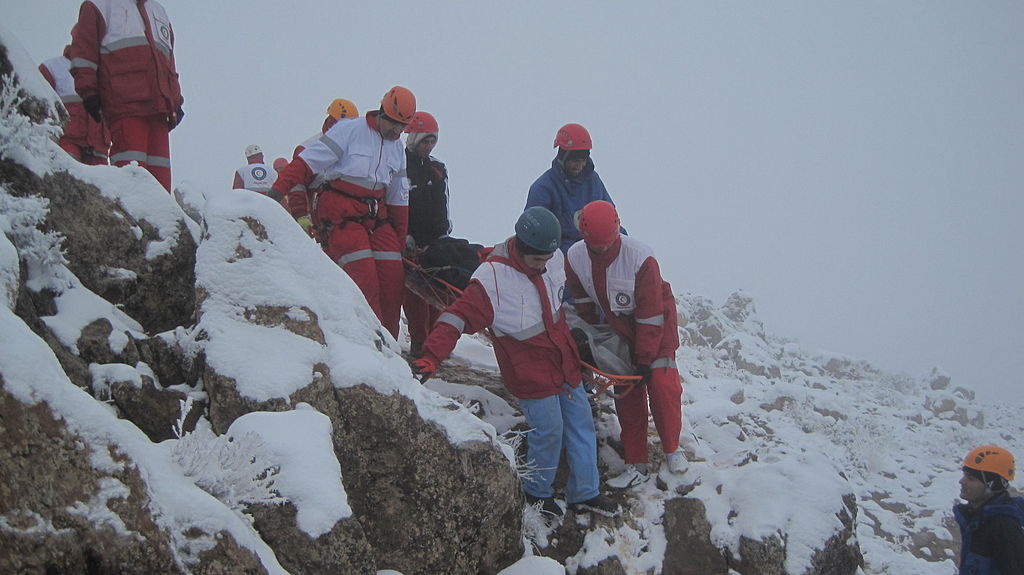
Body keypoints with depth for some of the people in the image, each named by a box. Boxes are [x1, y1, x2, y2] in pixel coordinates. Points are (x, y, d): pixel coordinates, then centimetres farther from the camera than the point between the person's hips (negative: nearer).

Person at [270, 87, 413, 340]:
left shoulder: (397, 150, 15)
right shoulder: (349, 131, -5)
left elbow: (399, 201, 20)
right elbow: (306, 164, -8)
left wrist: (400, 243, 17)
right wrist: (277, 192, -17)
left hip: (376, 216, 7)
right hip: (340, 213, -6)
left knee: (393, 276, -6)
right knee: (363, 278, -20)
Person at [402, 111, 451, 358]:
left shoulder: (438, 168, 16)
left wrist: (444, 234, 11)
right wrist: (405, 236, -12)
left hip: (435, 242, 5)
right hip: (410, 243, -5)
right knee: (414, 291, -7)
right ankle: (418, 342, -3)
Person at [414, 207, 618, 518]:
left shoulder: (555, 259, -4)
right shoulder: (493, 277, -25)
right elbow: (459, 317, -28)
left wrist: (575, 340, 27)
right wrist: (431, 357, -38)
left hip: (565, 363, 7)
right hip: (530, 373, -7)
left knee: (582, 425, 11)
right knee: (548, 432, -2)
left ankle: (585, 493, 25)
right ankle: (537, 493, 23)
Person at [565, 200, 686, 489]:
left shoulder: (641, 258, -31)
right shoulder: (575, 258, -19)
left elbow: (651, 314, -24)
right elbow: (582, 302, 1)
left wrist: (645, 359, -20)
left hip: (656, 323, -4)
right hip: (618, 328, 4)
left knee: (661, 383, -14)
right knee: (627, 393, 1)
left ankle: (672, 449, 9)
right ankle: (637, 466, 7)